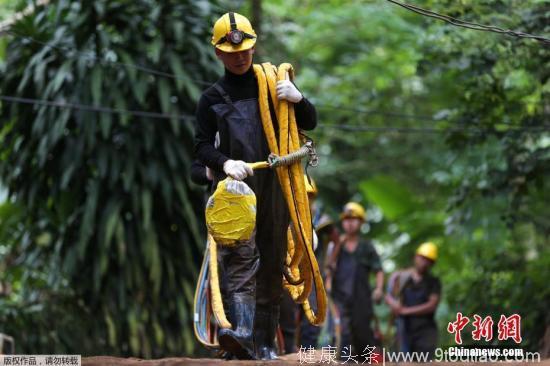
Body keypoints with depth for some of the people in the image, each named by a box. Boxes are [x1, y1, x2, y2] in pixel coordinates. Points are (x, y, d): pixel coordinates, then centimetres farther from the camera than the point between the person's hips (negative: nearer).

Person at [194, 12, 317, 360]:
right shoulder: (212, 98, 12)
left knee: (272, 265, 3)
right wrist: (224, 162, -14)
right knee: (240, 257, -21)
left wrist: (298, 99, -8)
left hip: (273, 187, 2)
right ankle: (242, 333, -34)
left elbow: (310, 123, 15)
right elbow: (202, 145, 8)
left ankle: (266, 344, 8)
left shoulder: (273, 84, 15)